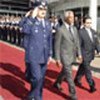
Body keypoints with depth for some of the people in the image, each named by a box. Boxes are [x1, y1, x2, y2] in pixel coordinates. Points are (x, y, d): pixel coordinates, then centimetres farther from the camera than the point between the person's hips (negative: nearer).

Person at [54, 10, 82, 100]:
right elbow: (57, 45, -12)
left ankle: (57, 83, 46)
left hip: (72, 56, 7)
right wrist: (58, 59, -13)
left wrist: (79, 54, 7)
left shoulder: (74, 29, 7)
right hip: (65, 56, -7)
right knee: (69, 76, -3)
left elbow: (77, 42, 13)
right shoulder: (60, 30, -14)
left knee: (64, 72, 22)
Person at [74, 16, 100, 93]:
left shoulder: (93, 32, 7)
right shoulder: (81, 32, -14)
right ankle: (92, 85, 7)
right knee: (87, 70, -1)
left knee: (82, 68, 19)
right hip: (84, 55, -6)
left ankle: (77, 80, 37)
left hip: (91, 55, 7)